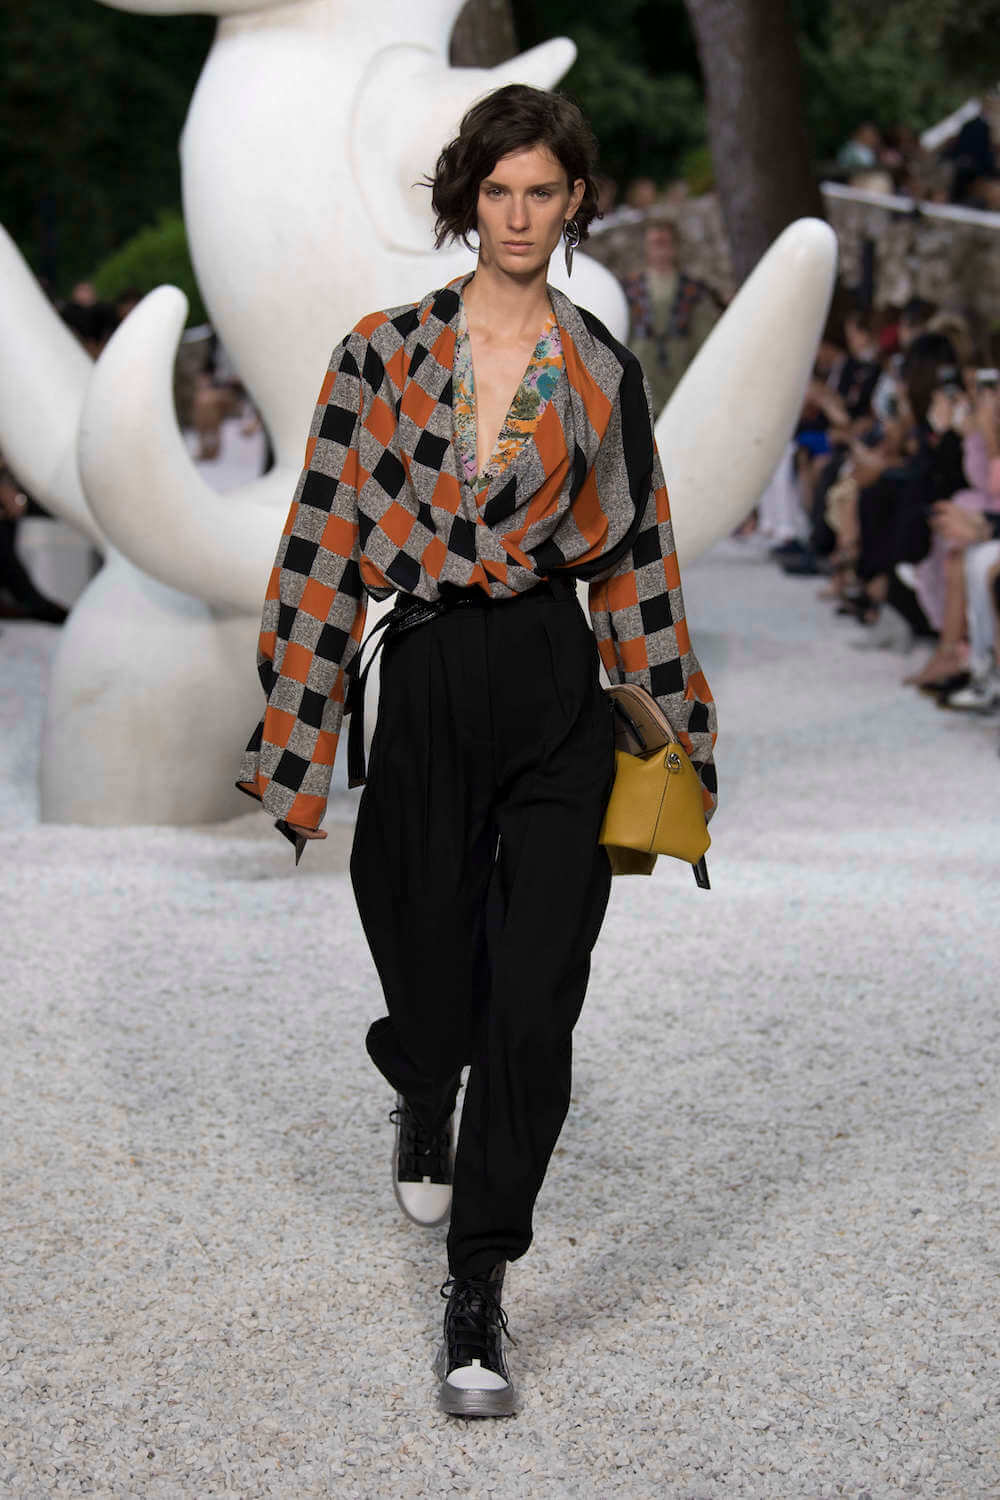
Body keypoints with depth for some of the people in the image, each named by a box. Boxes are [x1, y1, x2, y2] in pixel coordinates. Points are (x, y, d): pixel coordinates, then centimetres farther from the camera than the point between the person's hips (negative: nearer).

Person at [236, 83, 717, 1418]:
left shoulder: (600, 371, 5)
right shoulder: (384, 354, 0)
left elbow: (638, 557, 10)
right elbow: (328, 544, -1)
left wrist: (675, 741, 11)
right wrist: (297, 749, -4)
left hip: (557, 697, 0)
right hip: (425, 687, 0)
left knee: (534, 1000, -6)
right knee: (433, 973, 10)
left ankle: (476, 1295, 3)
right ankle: (424, 1111, 49)